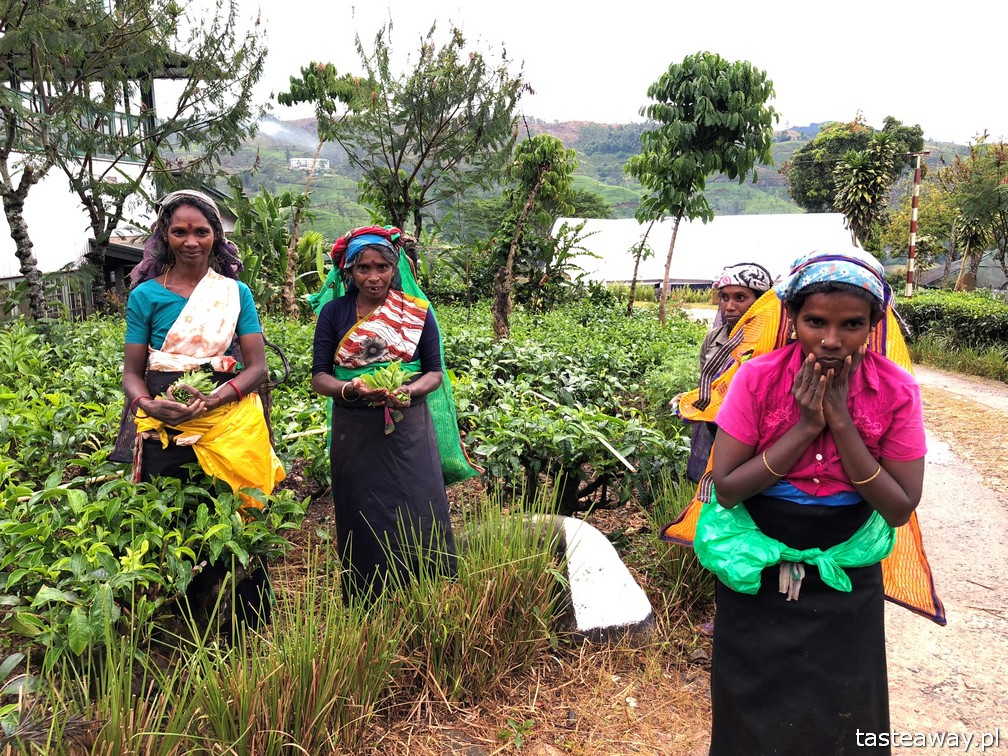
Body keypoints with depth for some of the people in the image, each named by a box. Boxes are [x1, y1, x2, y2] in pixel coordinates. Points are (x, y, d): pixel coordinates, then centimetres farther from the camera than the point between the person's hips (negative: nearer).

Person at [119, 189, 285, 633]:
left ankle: (250, 631, 14)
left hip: (231, 426, 0)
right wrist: (149, 404, -17)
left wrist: (212, 400, -14)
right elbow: (132, 372, 6)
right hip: (167, 431, 0)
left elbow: (257, 366, 3)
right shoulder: (146, 294, 6)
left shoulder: (236, 292, 8)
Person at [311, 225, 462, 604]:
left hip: (408, 431, 0)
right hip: (355, 434, 1)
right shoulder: (334, 313, 4)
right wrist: (350, 389, -19)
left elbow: (435, 373, 4)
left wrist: (408, 391, -17)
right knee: (363, 525, 4)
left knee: (420, 521, -2)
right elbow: (319, 377, 2)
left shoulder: (417, 311, 3)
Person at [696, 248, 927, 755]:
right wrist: (805, 427, -25)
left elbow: (899, 509, -15)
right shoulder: (758, 377, -16)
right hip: (757, 578, -1)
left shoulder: (896, 391, -13)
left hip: (845, 581, 1)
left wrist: (841, 422, -24)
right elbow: (726, 488, -17)